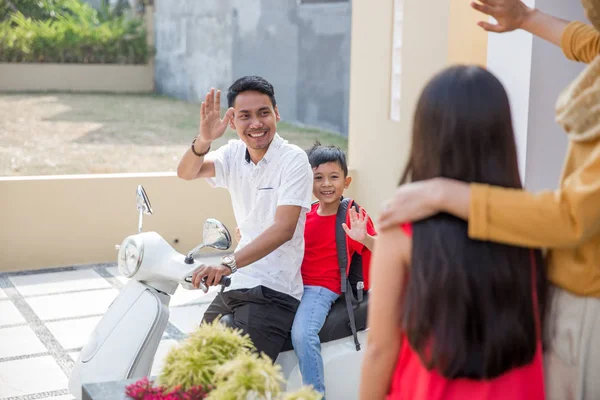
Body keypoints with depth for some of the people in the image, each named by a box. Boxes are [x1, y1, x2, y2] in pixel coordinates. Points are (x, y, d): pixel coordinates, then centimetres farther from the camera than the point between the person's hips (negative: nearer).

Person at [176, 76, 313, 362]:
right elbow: (186, 173, -9)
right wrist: (203, 139, -29)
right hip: (234, 286, 6)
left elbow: (284, 228, -22)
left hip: (273, 292, -6)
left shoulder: (293, 159, -12)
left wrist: (229, 264, -34)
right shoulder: (234, 153, 6)